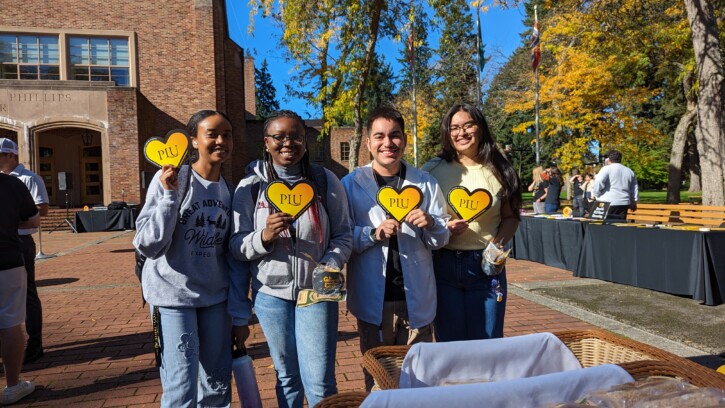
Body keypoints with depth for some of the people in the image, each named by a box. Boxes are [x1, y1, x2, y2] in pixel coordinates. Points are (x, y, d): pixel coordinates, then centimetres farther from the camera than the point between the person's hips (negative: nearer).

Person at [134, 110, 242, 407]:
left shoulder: (229, 190, 4)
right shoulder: (169, 179, -11)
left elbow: (231, 251, 8)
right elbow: (148, 245, -16)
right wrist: (170, 195, -24)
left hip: (215, 296, 5)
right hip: (173, 295, -4)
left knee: (218, 382, 12)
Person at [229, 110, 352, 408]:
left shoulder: (325, 181, 0)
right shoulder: (250, 186, -1)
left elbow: (343, 235, 4)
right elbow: (237, 246, -1)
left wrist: (330, 266, -14)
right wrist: (264, 237, -21)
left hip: (316, 291, -1)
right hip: (271, 293, 1)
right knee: (287, 377, 17)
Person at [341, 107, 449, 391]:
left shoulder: (426, 184, 5)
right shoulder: (351, 184, -1)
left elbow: (442, 239, 6)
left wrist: (430, 224, -15)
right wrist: (374, 233, -21)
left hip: (417, 299, 2)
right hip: (373, 301, -1)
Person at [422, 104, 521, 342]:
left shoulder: (498, 171, 4)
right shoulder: (432, 170, 1)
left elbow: (511, 217, 9)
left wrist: (498, 243, -9)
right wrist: (443, 229, -15)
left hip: (487, 266, 1)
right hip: (443, 266, 0)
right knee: (449, 343, 11)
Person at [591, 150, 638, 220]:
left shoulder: (607, 169, -2)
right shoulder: (629, 171, 18)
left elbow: (598, 183, -15)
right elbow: (635, 189, 22)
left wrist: (596, 194, 0)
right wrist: (634, 202, 31)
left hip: (608, 204, -6)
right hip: (624, 204, 6)